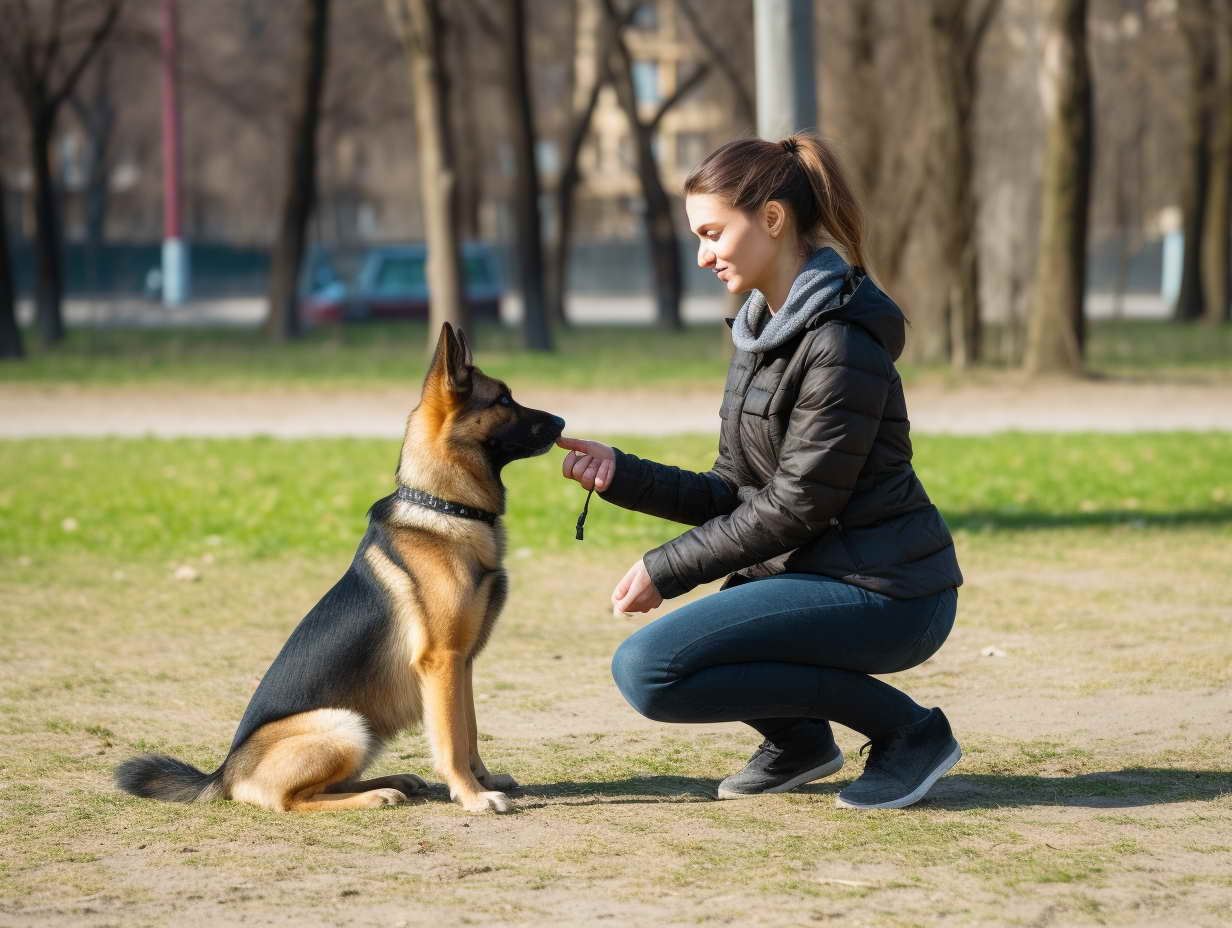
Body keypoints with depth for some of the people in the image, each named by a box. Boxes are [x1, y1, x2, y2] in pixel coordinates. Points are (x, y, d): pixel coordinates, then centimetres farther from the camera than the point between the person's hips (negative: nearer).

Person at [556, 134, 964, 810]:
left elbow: (794, 507, -19)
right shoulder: (763, 332, 11)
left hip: (883, 594, -10)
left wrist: (667, 570, -13)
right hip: (818, 572, 10)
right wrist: (620, 475, -4)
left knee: (649, 670, -20)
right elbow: (733, 494, 10)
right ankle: (799, 740, 21)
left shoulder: (841, 343, -18)